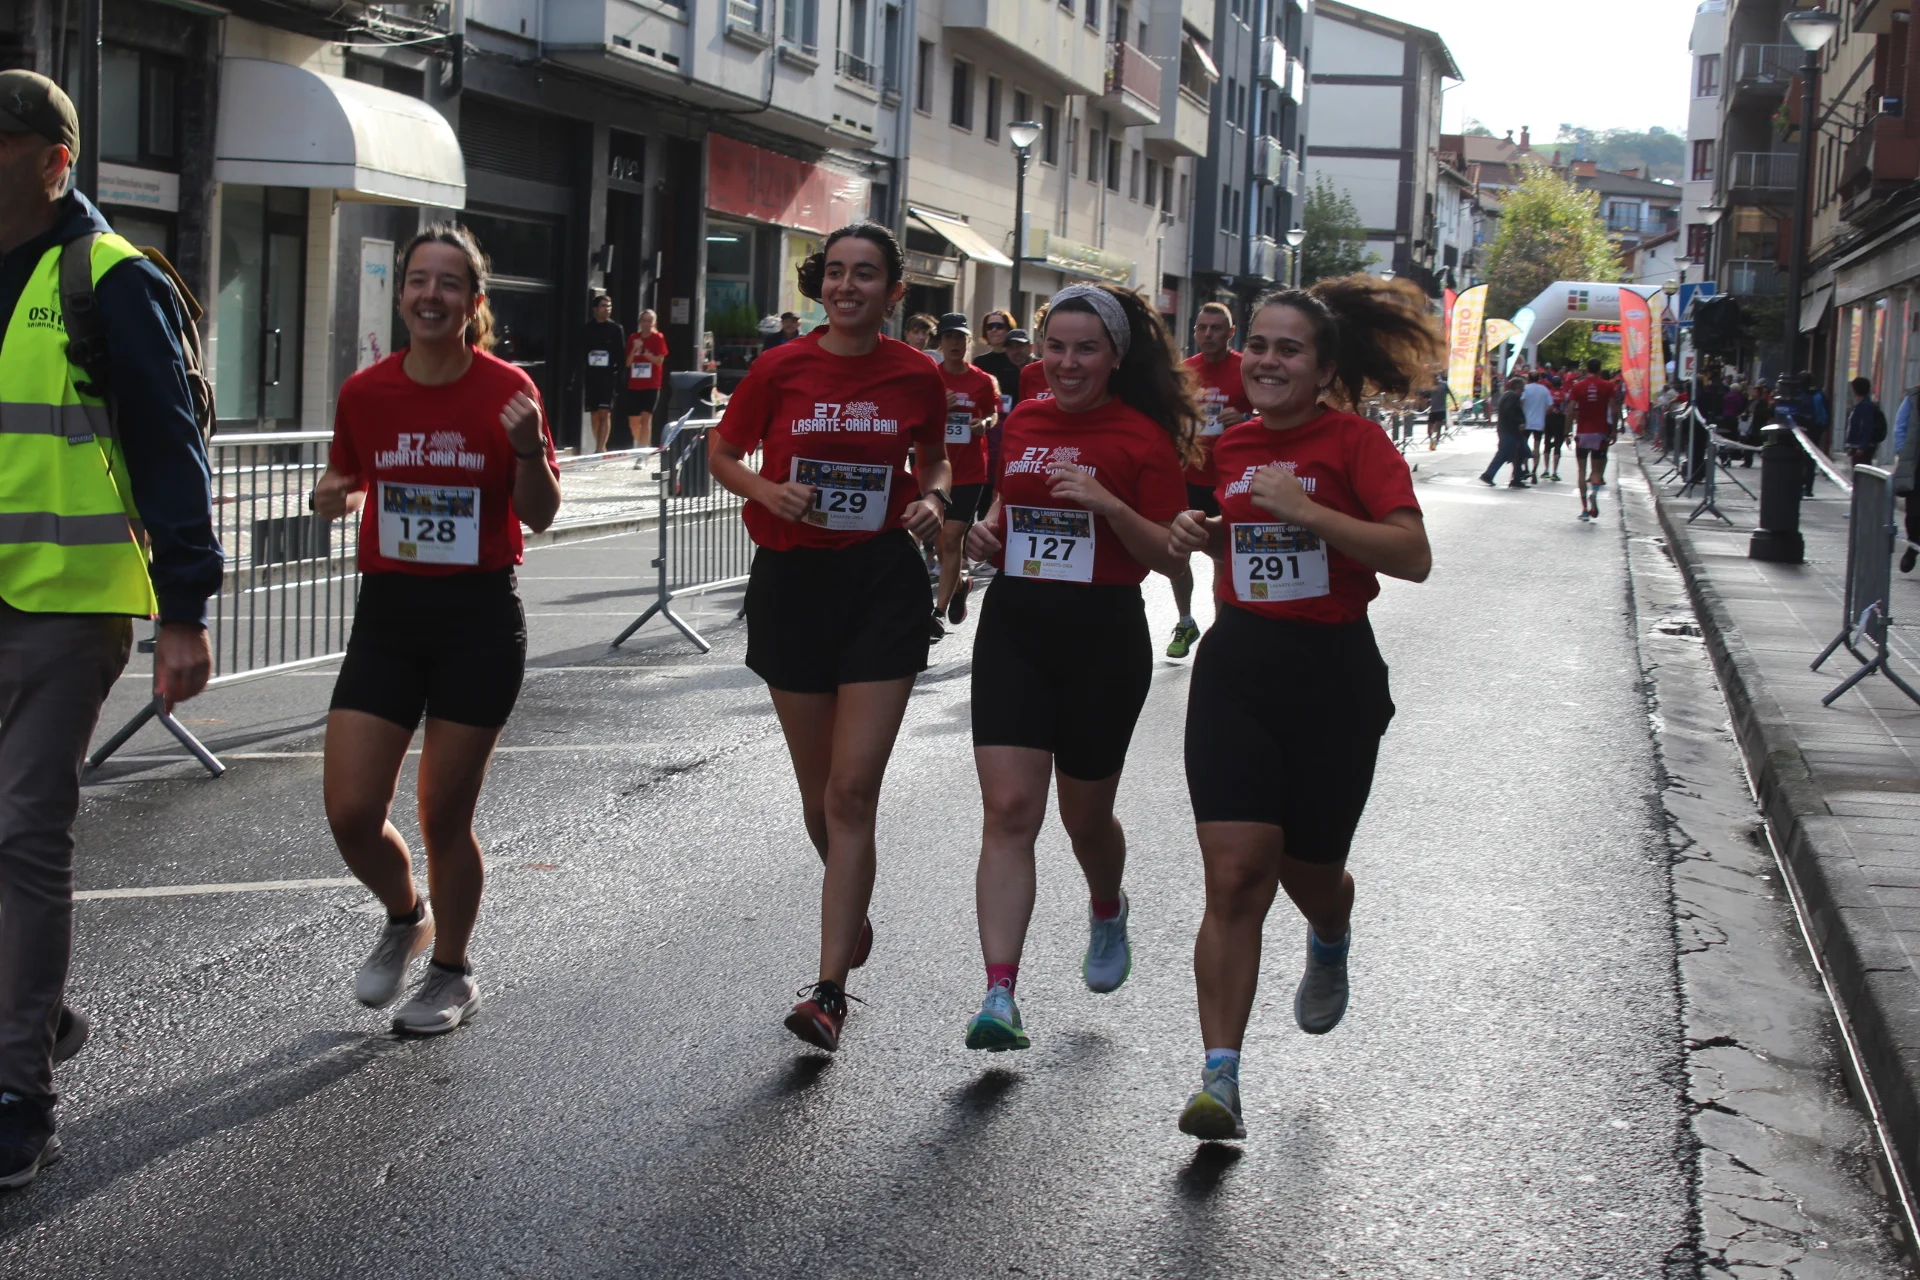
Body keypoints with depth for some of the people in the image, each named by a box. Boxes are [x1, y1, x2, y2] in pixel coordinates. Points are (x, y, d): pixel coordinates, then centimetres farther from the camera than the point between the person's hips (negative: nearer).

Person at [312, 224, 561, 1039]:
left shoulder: (505, 389, -6)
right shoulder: (366, 392, 1)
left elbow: (541, 516, -3)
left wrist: (528, 449, -21)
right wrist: (334, 496, -6)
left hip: (479, 616, -3)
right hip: (387, 612, 3)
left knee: (445, 814, 3)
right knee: (350, 811, -3)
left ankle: (451, 973, 26)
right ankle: (405, 918, 30)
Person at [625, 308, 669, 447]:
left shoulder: (658, 338, -2)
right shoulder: (633, 338, 7)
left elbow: (659, 361, -9)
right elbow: (628, 363, 5)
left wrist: (643, 351, -19)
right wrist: (635, 349, -13)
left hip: (651, 385, -4)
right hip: (634, 385, 4)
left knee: (646, 418, -14)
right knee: (633, 421, 9)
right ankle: (639, 445, 33)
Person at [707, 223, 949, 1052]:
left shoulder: (916, 377, -2)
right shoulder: (780, 370, -4)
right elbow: (722, 455, 9)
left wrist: (932, 499, -5)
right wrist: (767, 489, -11)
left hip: (884, 586, -1)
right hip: (793, 580, 1)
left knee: (852, 791, -9)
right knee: (818, 791, 13)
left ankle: (830, 988, -6)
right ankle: (852, 907, 43)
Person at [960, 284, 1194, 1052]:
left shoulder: (1142, 438, -6)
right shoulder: (1023, 423, 8)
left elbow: (1171, 557, -7)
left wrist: (1110, 506, -22)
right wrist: (987, 529, 4)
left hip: (1103, 636, -3)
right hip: (1014, 628, 3)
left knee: (1085, 816, 13)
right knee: (1009, 810, -9)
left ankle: (1108, 914, 48)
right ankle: (1000, 995, -13)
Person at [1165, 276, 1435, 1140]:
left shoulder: (1353, 443, -8)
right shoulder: (1230, 447, 7)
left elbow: (1413, 557, -19)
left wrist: (1305, 511, -25)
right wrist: (1202, 533, 4)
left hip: (1333, 677, -2)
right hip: (1237, 669, 3)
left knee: (1309, 873, 14)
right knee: (1234, 876, -10)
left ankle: (1330, 948, 52)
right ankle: (1220, 1076, -9)